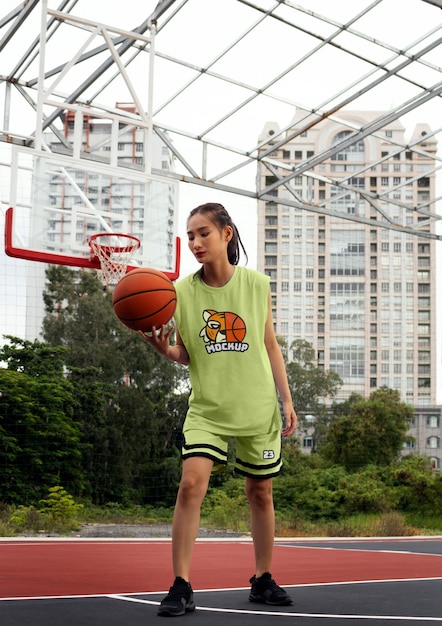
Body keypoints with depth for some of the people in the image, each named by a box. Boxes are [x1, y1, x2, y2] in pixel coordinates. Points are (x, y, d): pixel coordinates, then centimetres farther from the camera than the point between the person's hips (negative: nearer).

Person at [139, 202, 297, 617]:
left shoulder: (256, 284, -2)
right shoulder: (182, 290, -4)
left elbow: (270, 345, 6)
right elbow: (185, 355, 3)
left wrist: (286, 399, 4)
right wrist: (162, 348, -19)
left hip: (258, 408, 1)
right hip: (207, 407, -1)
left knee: (260, 492, 10)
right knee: (192, 481, -18)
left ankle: (262, 580, 28)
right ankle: (181, 586, -9)